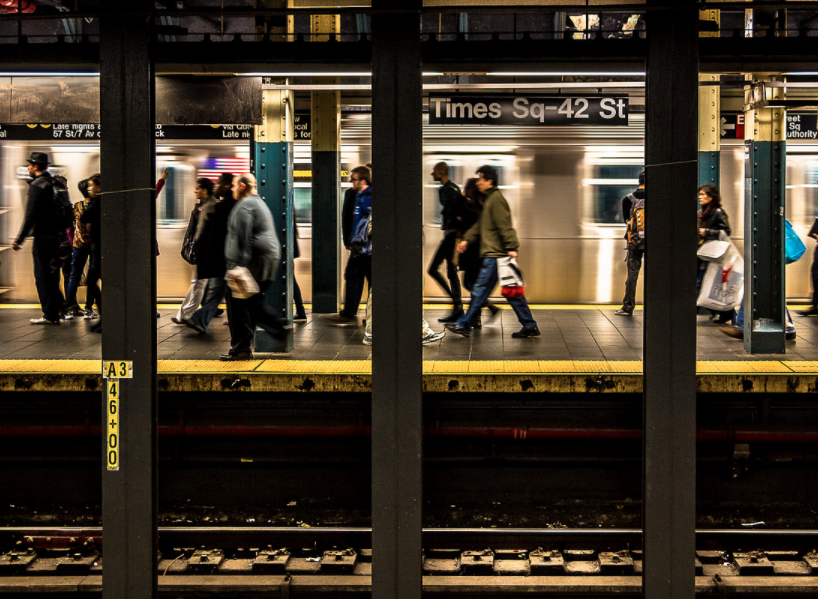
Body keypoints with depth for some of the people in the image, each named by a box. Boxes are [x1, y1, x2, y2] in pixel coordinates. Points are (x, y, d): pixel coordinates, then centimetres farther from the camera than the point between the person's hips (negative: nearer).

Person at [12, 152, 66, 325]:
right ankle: (56, 312, 20)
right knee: (52, 276, 16)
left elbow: (31, 215, -17)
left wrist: (19, 239, -15)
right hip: (58, 235, 8)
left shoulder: (37, 185, -12)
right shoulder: (56, 183, 12)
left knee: (42, 277, -3)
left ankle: (50, 315, -2)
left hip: (43, 236, -8)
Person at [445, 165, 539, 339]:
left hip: (495, 255, -10)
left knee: (480, 290, -3)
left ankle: (464, 325, 2)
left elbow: (505, 226, -19)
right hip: (493, 254, 10)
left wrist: (511, 248, -23)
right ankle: (530, 326, 11)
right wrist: (467, 240, 18)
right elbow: (480, 225, 25)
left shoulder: (496, 200, -12)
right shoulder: (490, 199, 20)